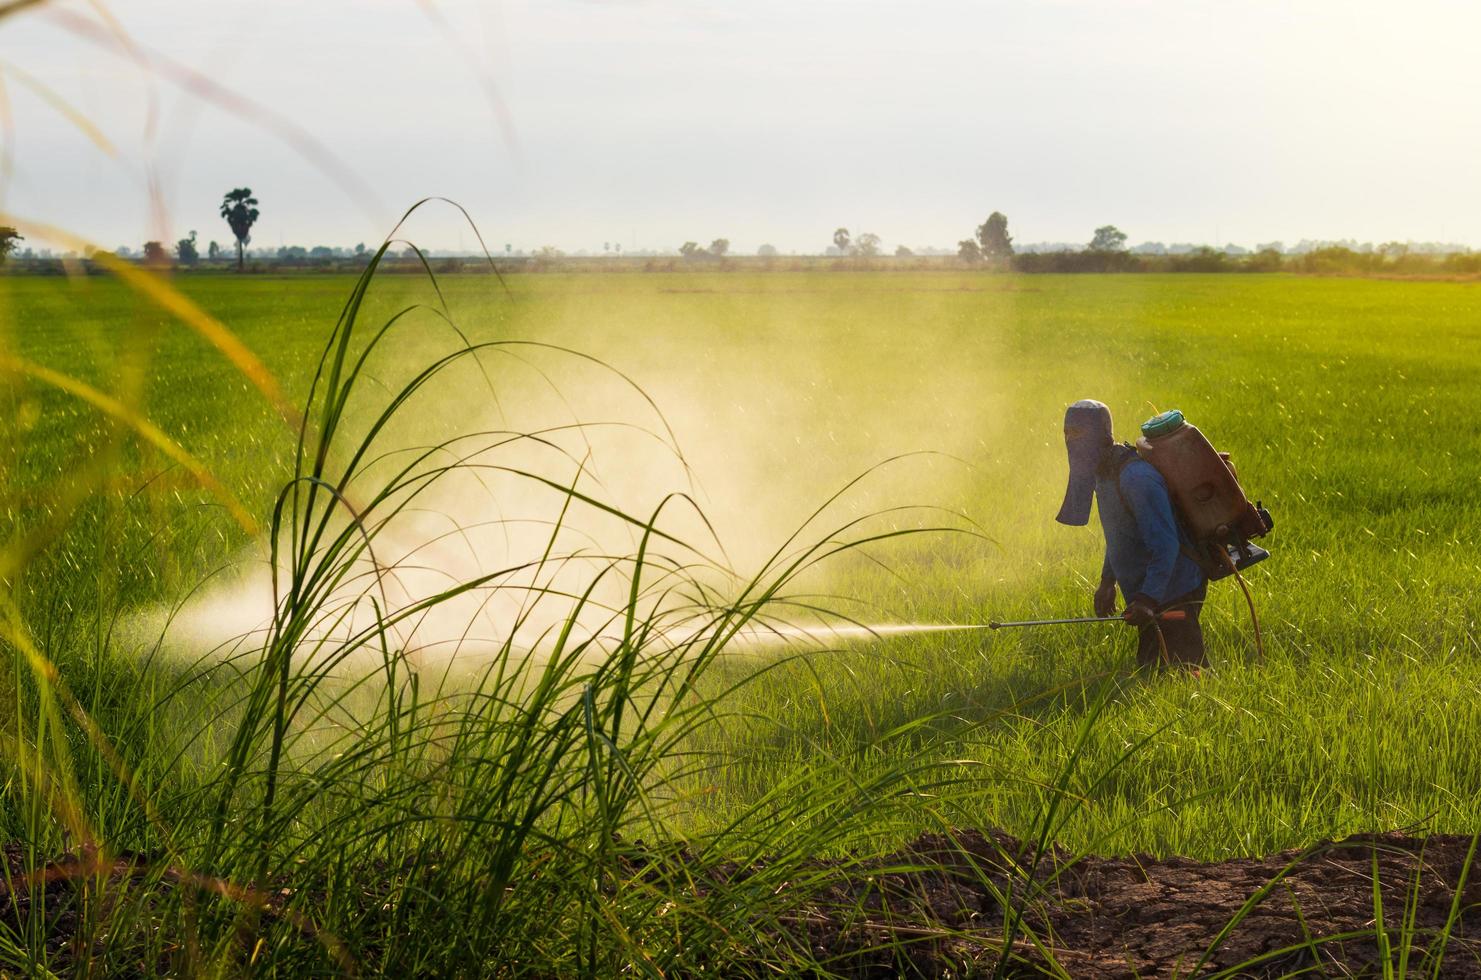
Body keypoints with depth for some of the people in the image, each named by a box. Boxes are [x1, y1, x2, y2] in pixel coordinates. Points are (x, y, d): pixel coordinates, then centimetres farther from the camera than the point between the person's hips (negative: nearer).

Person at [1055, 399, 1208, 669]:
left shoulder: (1136, 478, -26)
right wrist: (1108, 581, 17)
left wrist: (1148, 599, -35)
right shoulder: (1103, 472, 5)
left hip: (1172, 595, -10)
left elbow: (1166, 545, -30)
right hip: (1146, 595, 10)